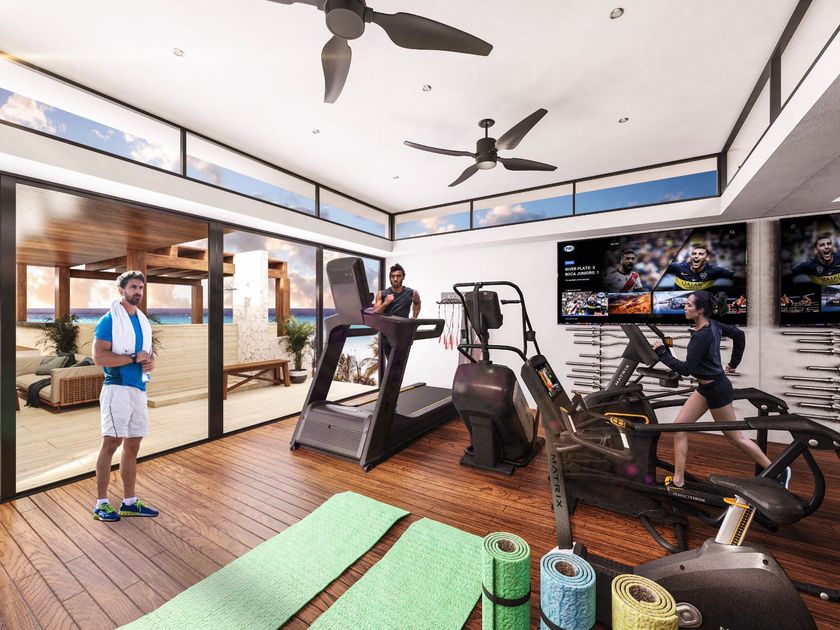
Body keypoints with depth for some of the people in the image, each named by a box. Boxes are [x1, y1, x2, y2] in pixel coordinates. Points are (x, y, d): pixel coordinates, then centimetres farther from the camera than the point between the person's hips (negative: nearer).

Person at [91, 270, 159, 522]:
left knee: (132, 446, 10)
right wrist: (134, 357, -16)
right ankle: (101, 503, 11)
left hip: (139, 389, 7)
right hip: (117, 388, -7)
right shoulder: (109, 320, -6)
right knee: (111, 443, -3)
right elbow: (99, 357, -14)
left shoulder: (143, 321, 16)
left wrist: (150, 361, 2)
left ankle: (129, 502, 19)